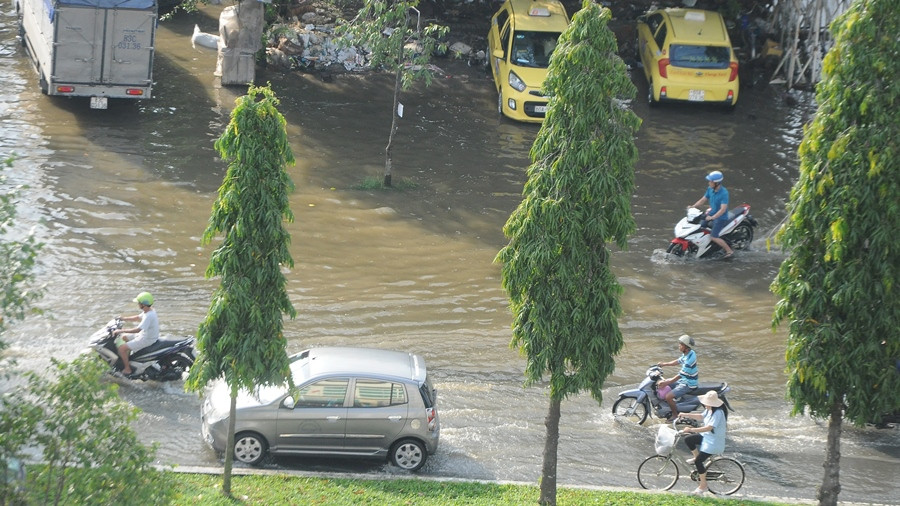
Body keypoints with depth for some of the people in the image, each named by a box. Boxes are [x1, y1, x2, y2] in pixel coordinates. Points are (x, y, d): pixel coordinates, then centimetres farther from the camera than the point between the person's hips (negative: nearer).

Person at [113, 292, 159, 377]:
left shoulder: (149, 316, -30)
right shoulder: (148, 311, 2)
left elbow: (138, 329, -33)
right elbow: (138, 318, 21)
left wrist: (121, 330, -29)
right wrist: (124, 318, 13)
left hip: (147, 340, -10)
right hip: (144, 335, 10)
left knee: (121, 348, -14)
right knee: (124, 337, 25)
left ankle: (127, 369, -4)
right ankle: (127, 359, 34)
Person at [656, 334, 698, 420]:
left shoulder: (690, 359, -30)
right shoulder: (687, 353, 0)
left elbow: (681, 375, -27)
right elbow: (678, 361, 19)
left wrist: (667, 383, -24)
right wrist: (664, 364, 13)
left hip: (688, 384, -10)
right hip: (683, 380, 10)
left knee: (668, 396, -22)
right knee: (663, 383, 18)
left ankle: (675, 415, -3)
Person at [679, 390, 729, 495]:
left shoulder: (718, 413, -29)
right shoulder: (709, 410, 1)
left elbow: (709, 428, -37)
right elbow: (701, 417, 18)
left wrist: (691, 429, -38)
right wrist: (685, 415, 9)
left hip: (714, 442, -9)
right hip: (706, 437, 9)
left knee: (699, 461, -9)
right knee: (688, 439, -2)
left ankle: (703, 486, 5)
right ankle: (696, 457, 19)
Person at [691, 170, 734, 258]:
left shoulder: (724, 193, -24)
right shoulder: (710, 190, -1)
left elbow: (723, 209, -29)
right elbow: (703, 200, 10)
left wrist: (712, 217, -37)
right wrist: (692, 207, -4)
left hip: (721, 218, -8)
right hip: (711, 215, 8)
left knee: (713, 237, -17)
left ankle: (729, 250, -1)